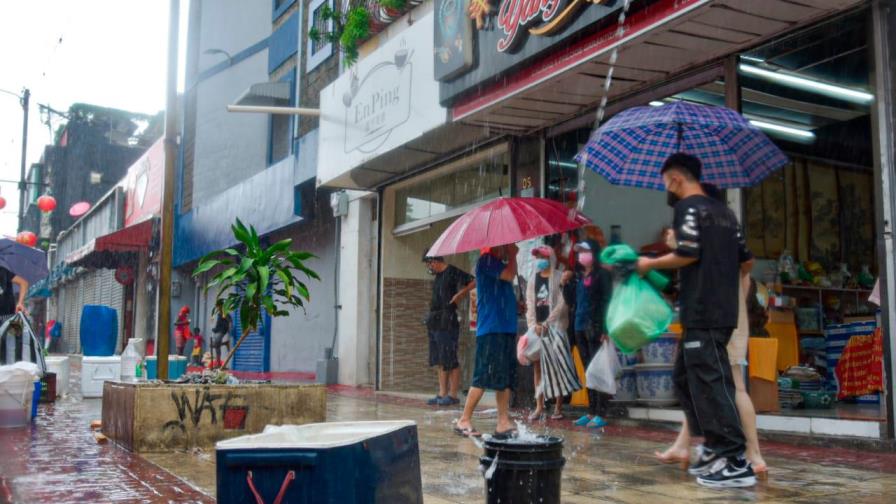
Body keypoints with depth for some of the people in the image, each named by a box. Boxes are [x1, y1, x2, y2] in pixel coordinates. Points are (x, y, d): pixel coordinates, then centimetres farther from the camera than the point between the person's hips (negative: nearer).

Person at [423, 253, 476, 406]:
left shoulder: (453, 272, -9)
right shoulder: (438, 276, 18)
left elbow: (474, 282, -18)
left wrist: (458, 296, -14)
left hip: (448, 323, -9)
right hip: (435, 324, 9)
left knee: (450, 362, -5)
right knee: (440, 361, 11)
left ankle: (452, 395, -1)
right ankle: (442, 394, 16)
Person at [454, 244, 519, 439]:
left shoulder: (499, 262, 20)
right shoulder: (487, 259, -8)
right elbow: (509, 275, -18)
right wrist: (513, 255, -5)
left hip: (506, 328, 9)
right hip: (491, 329, -9)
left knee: (506, 379, 6)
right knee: (483, 378, -8)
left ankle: (504, 423, 9)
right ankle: (464, 420, 0)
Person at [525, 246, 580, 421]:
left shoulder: (559, 278, 0)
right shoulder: (533, 279, 14)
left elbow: (562, 304, -7)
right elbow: (530, 304, 10)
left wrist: (547, 323, -13)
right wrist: (533, 324, -4)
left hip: (554, 326, -4)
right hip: (536, 327, 4)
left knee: (557, 365, -4)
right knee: (538, 366, 3)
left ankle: (558, 407, 0)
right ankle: (539, 406, 6)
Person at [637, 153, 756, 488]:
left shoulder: (688, 207, -6)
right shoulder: (724, 211, 19)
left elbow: (686, 255, -18)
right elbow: (747, 261, 19)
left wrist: (649, 264, -3)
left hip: (702, 313, -9)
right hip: (723, 309, 9)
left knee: (709, 383, -8)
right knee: (685, 379, 16)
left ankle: (736, 462, -8)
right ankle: (714, 446, 17)